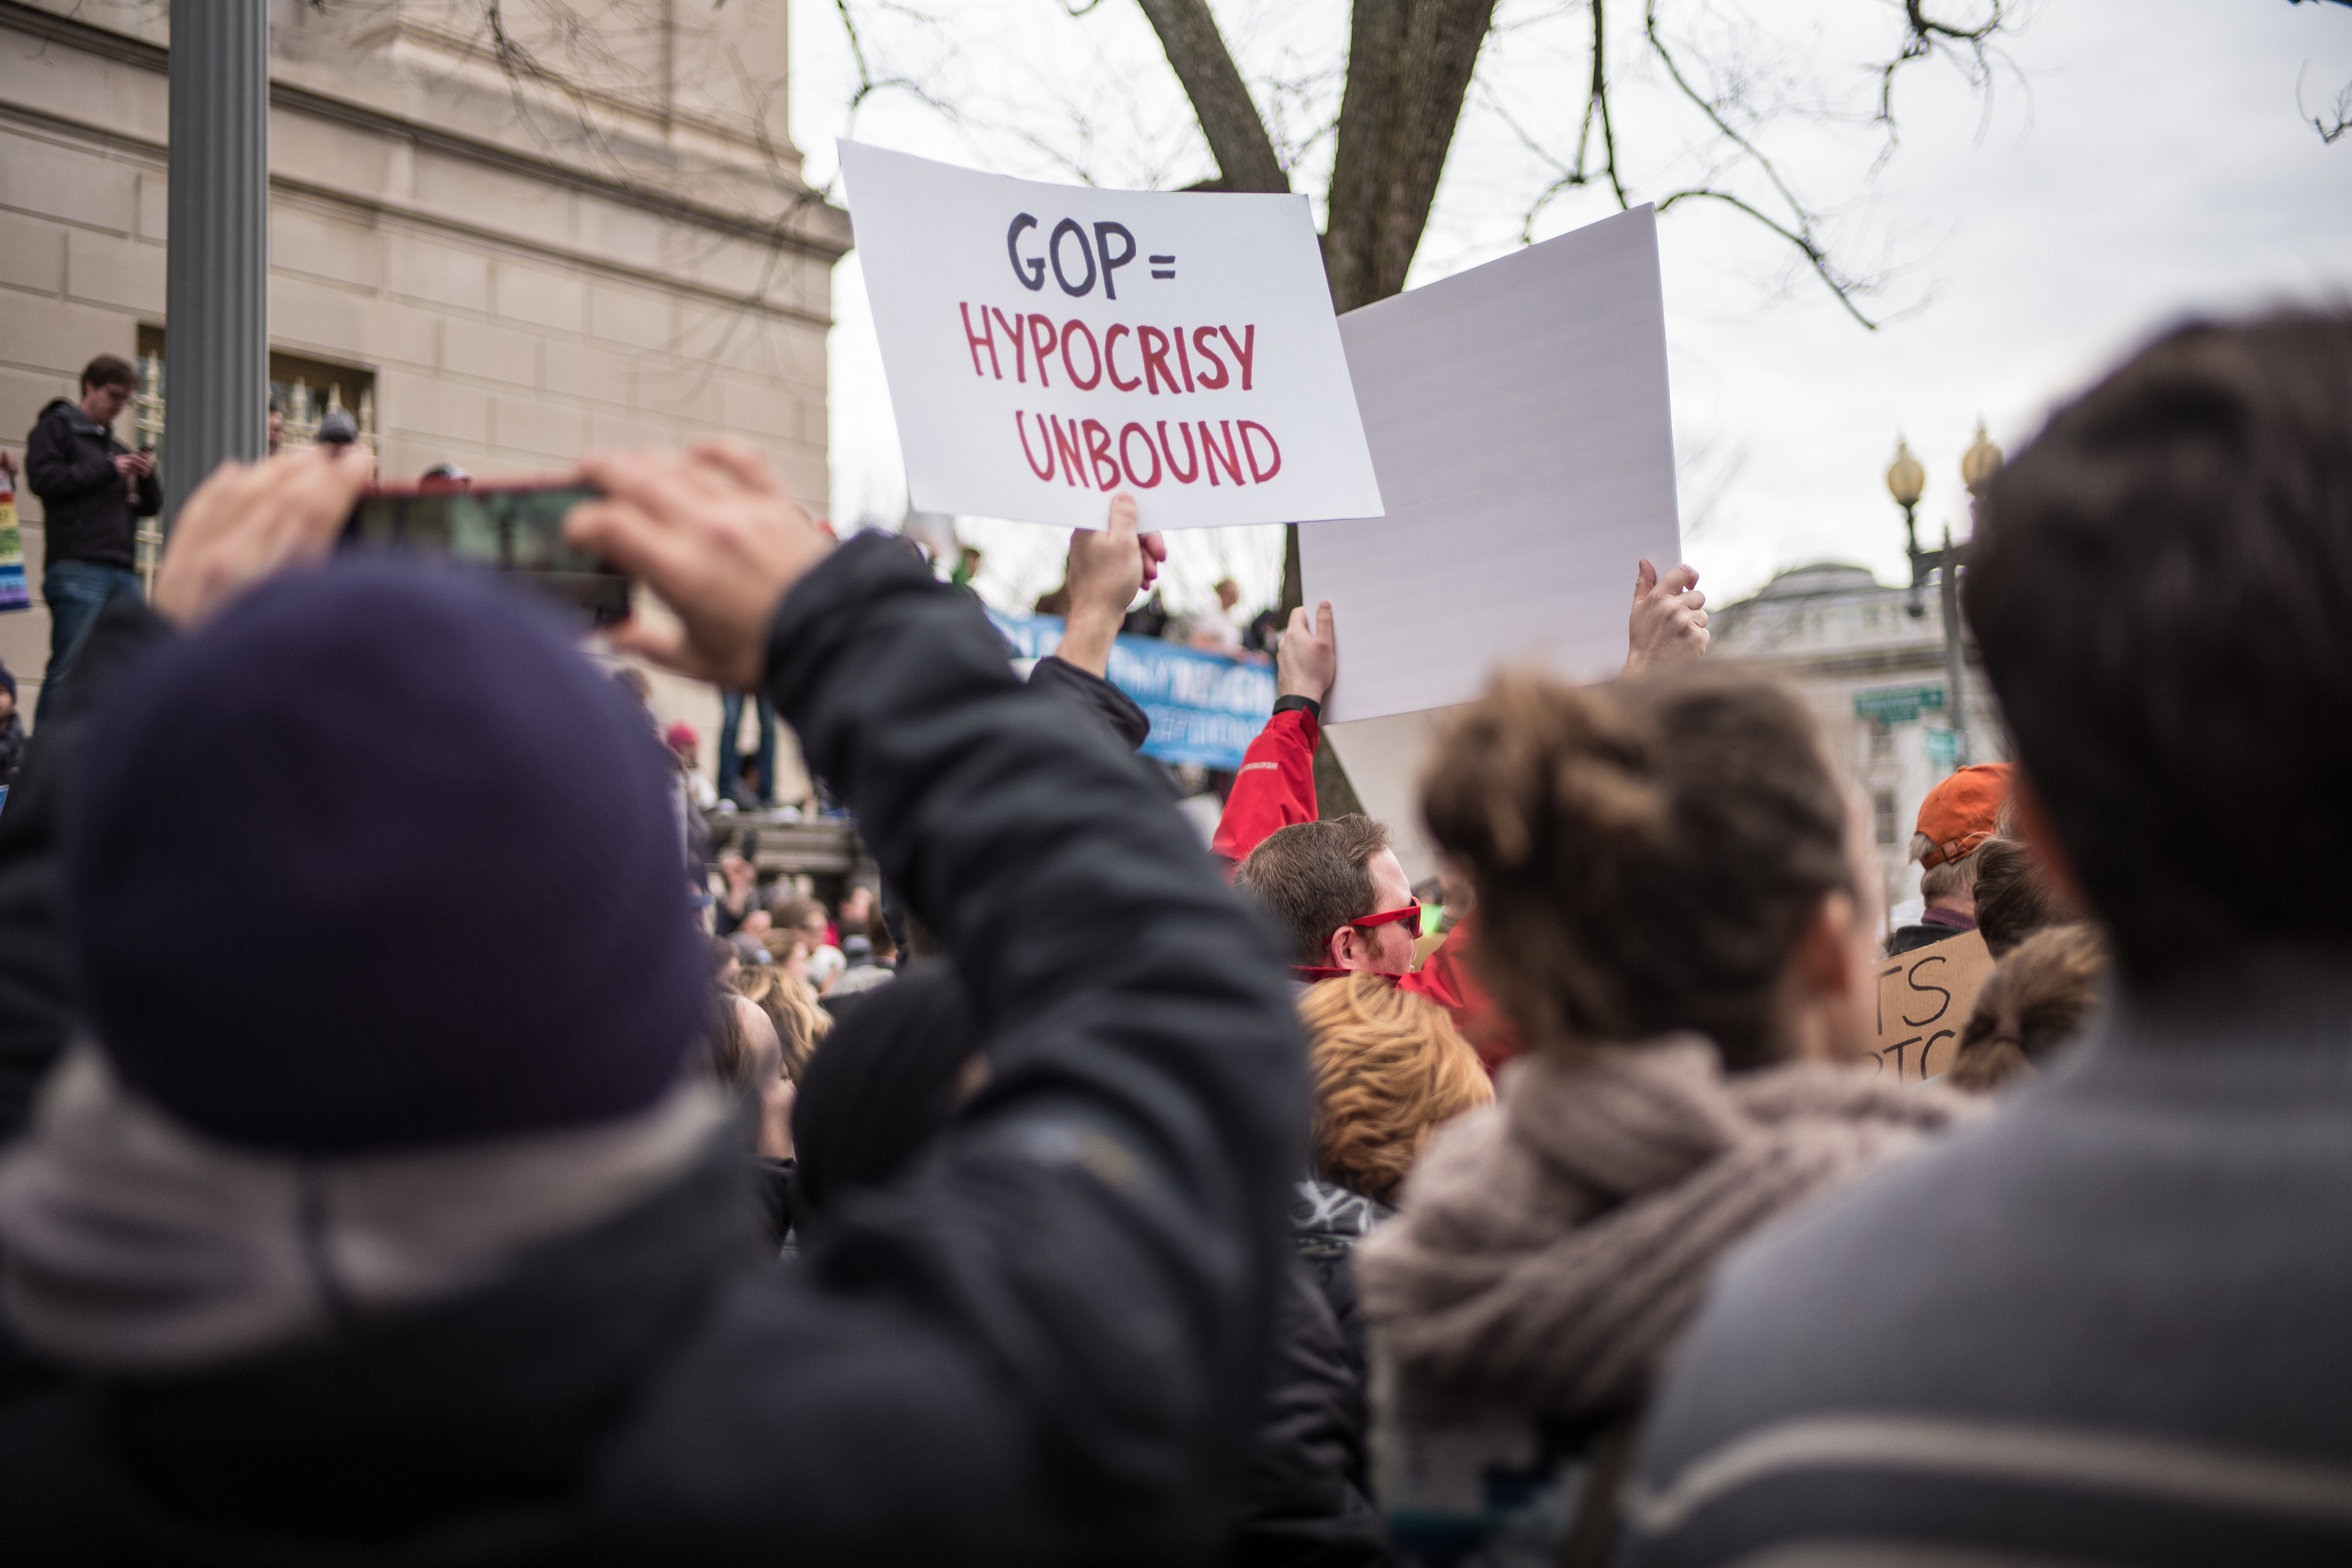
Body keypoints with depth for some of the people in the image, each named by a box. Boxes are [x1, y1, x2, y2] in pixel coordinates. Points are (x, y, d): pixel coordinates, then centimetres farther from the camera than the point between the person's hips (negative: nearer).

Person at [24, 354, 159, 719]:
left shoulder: (117, 448, 27)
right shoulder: (57, 427, 8)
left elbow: (151, 507, 25)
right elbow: (42, 477, -8)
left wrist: (146, 477, 4)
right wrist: (109, 470, -7)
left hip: (123, 572, 7)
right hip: (77, 568, -7)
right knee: (70, 668, -15)